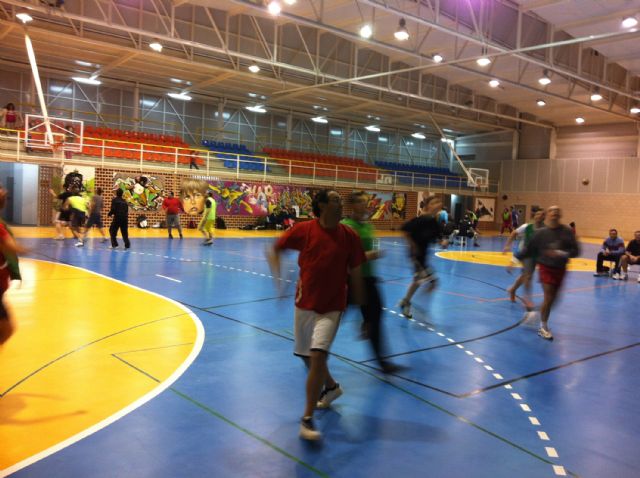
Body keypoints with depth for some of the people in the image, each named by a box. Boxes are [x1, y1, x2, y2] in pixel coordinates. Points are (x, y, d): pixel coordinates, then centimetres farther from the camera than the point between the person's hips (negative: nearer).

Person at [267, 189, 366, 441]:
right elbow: (274, 249, 2)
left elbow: (355, 273, 1)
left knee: (318, 356, -16)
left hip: (331, 307, -2)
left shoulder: (349, 236, -8)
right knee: (308, 356, 17)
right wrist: (279, 278, -11)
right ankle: (331, 387, 48)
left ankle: (307, 420, -4)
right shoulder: (303, 230, -9)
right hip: (304, 304, 2)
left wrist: (358, 304, 6)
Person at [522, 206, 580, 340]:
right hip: (545, 267, -3)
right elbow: (530, 250, 0)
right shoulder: (541, 232, -8)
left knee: (553, 299, 11)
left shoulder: (567, 231, -6)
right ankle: (543, 327, 7)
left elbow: (575, 250, -8)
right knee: (548, 297, -10)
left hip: (560, 269, 3)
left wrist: (562, 253, -25)